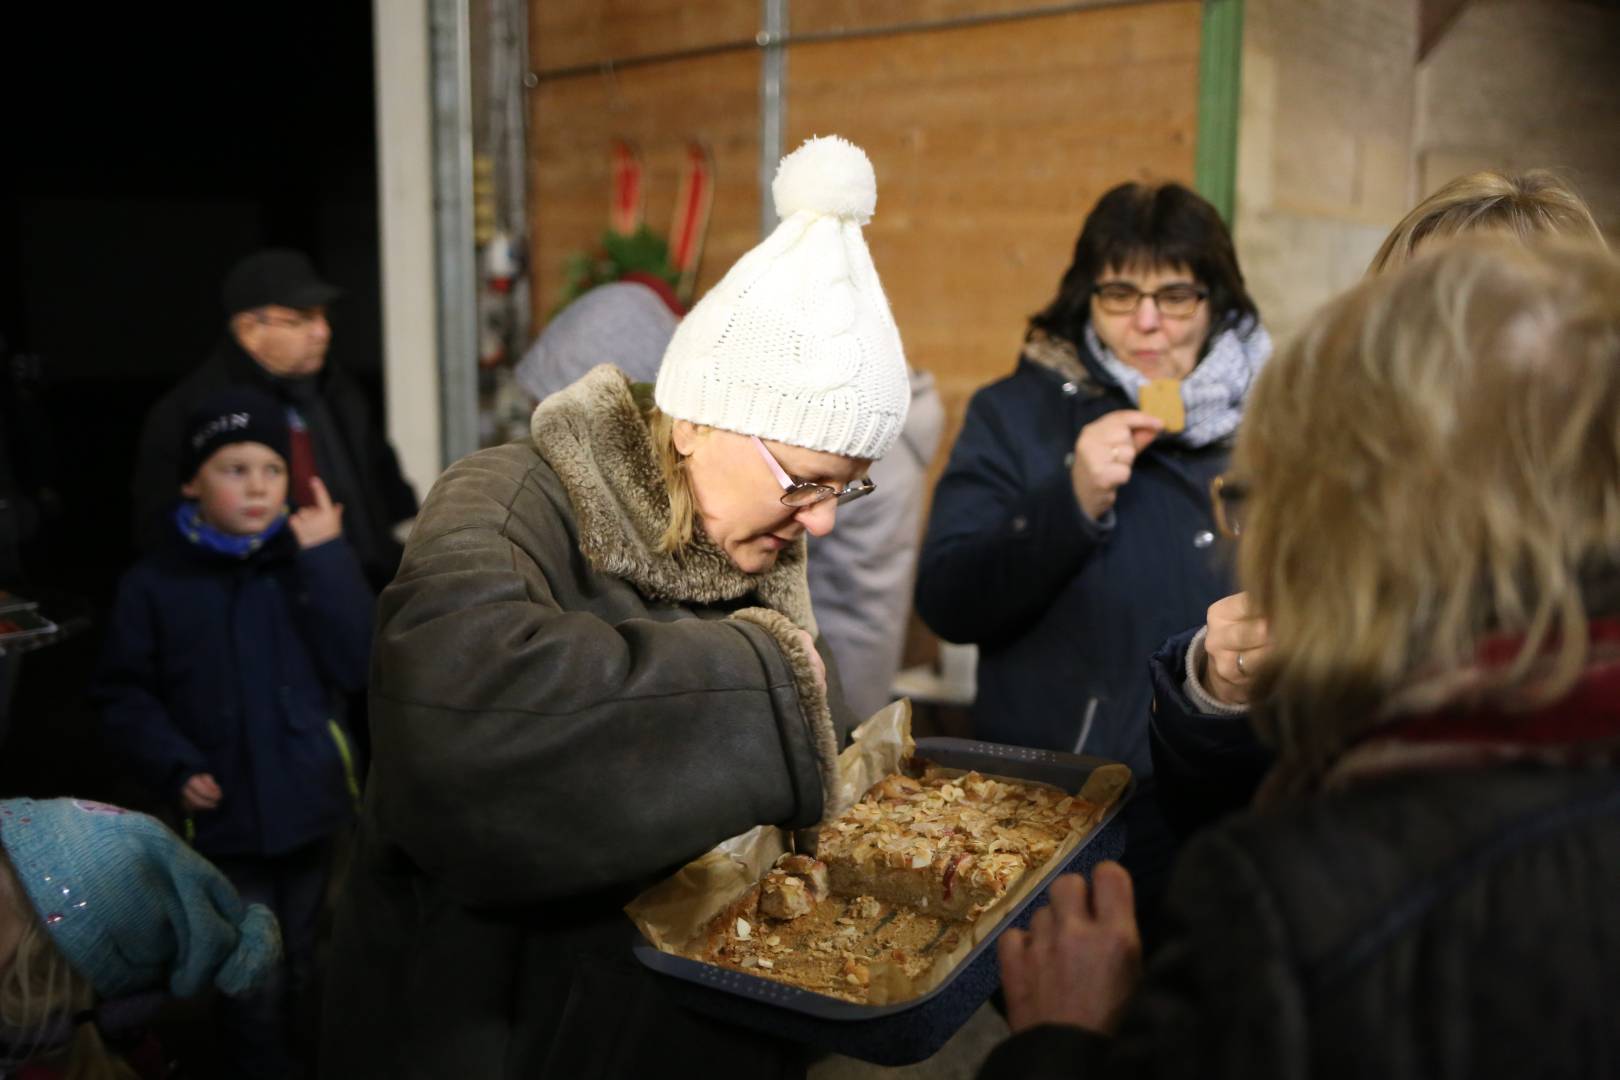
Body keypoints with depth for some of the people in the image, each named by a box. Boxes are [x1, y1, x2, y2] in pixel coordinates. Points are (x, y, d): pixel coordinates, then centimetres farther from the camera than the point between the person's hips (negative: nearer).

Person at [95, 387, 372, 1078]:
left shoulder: (309, 561, 0)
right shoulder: (155, 584, -4)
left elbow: (357, 665, -11)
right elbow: (124, 696, 1)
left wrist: (328, 560, -16)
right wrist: (174, 768, -12)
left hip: (316, 809, 1)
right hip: (226, 820, -1)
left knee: (317, 971, 17)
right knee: (255, 984, 8)